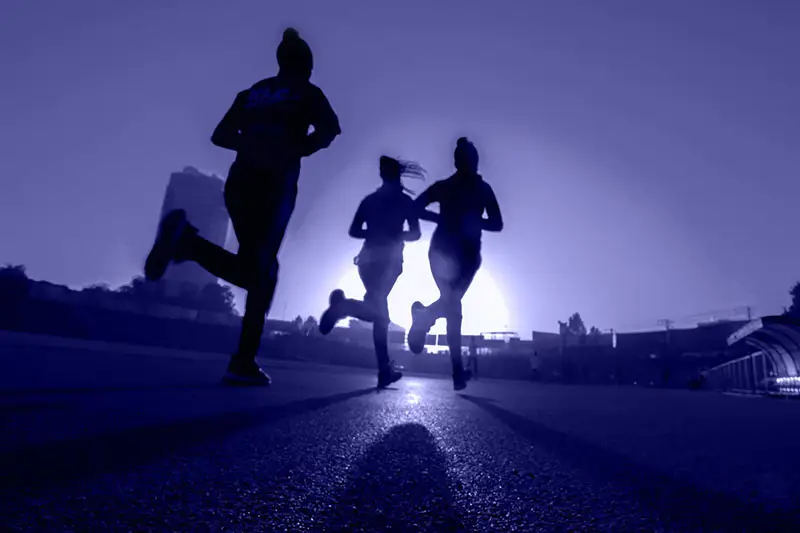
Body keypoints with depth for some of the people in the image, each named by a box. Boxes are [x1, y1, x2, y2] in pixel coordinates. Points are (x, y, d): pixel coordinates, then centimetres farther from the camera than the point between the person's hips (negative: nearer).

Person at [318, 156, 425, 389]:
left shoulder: (369, 200, 15)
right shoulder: (405, 200, 5)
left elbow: (354, 231, 9)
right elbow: (415, 233, 0)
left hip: (368, 258, 5)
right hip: (389, 259, -4)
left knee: (380, 312, 9)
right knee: (377, 310, -12)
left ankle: (385, 370, 4)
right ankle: (343, 305, -44)